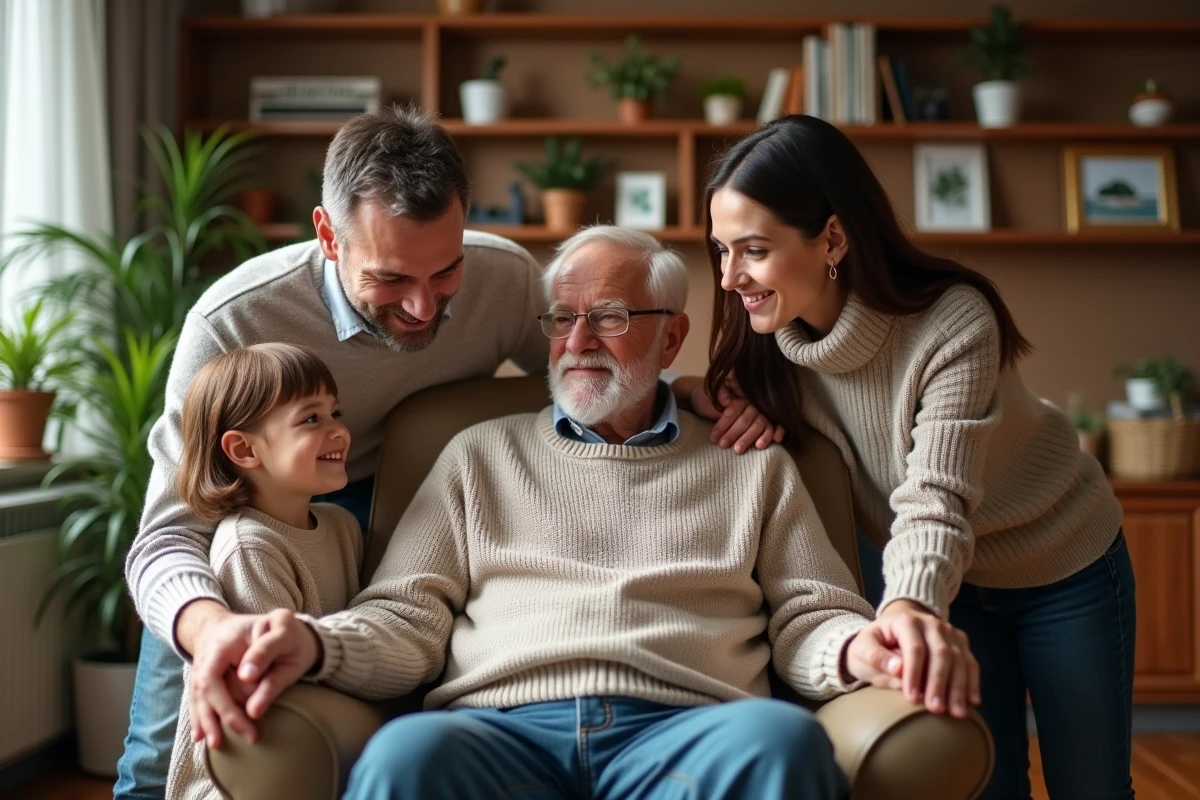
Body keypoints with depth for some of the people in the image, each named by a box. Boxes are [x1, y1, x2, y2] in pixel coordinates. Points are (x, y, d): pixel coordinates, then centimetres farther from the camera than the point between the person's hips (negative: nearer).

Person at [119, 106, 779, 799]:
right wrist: (208, 626, -57)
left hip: (403, 508, 2)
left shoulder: (508, 278, -23)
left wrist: (688, 392, -25)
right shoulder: (230, 325, -32)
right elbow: (168, 535, -33)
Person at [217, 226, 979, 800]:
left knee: (783, 739, -35)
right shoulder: (482, 454, 24)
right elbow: (409, 621, 15)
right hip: (503, 728, 0)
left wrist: (858, 650, -9)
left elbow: (805, 619, 15)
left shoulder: (753, 465, 23)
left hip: (689, 732, 1)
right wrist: (315, 644, -7)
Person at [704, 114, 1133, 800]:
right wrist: (748, 409, -23)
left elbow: (936, 500, -39)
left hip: (1065, 568, -4)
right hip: (951, 582, 4)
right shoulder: (772, 339, -16)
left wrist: (909, 605, -59)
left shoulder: (953, 324, -31)